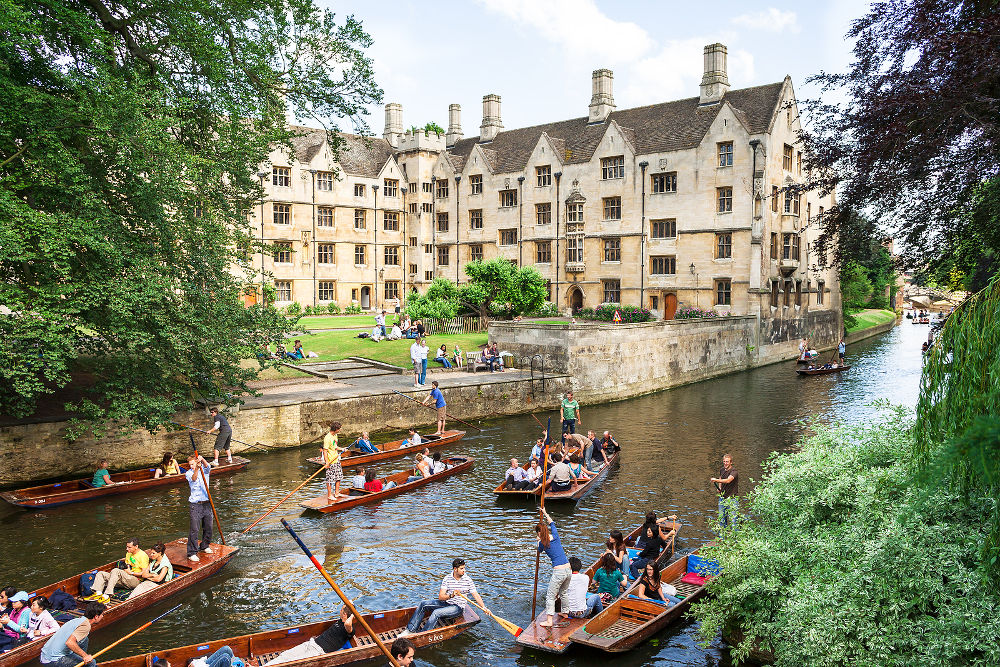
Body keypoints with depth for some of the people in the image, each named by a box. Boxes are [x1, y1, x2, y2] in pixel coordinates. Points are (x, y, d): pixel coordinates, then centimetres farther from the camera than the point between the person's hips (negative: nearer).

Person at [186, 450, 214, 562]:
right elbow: (194, 478, -24)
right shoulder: (189, 473, -3)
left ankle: (205, 546, 33)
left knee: (208, 527, 12)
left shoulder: (204, 470, 3)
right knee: (194, 529, -7)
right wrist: (197, 469, -44)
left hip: (206, 503, 3)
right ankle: (192, 553, -2)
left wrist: (202, 459, -41)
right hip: (195, 504, -3)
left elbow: (207, 466, -20)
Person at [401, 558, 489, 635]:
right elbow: (440, 597, -10)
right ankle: (411, 630, -10)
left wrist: (484, 608, -19)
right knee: (423, 604, -10)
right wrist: (451, 596, -30)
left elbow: (476, 595, -6)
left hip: (458, 607, -4)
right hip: (445, 603, 4)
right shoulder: (447, 578, -4)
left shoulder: (468, 580, -7)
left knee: (436, 613, -29)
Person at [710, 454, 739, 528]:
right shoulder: (722, 470, 7)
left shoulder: (734, 472, -16)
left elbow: (728, 480, -34)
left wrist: (716, 480, -39)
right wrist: (719, 488, 9)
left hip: (732, 498, -7)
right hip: (722, 497, 7)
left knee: (733, 520, -8)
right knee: (722, 518, 13)